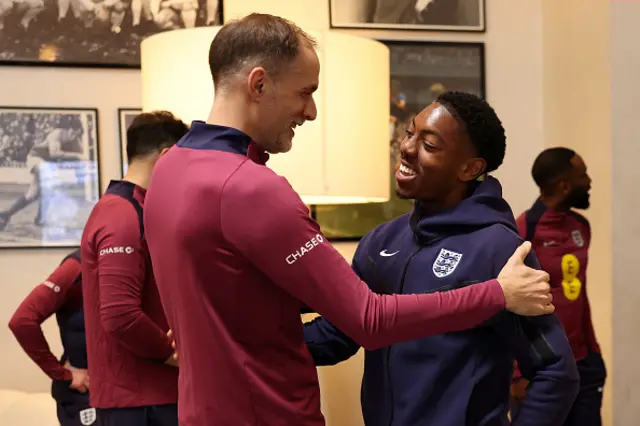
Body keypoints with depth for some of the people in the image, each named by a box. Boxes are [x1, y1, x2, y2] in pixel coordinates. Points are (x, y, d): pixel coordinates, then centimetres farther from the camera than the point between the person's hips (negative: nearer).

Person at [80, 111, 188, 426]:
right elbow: (121, 317, -28)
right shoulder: (125, 219, -20)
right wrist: (172, 354, -14)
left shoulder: (126, 210, 13)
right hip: (139, 396, -10)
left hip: (144, 389, 10)